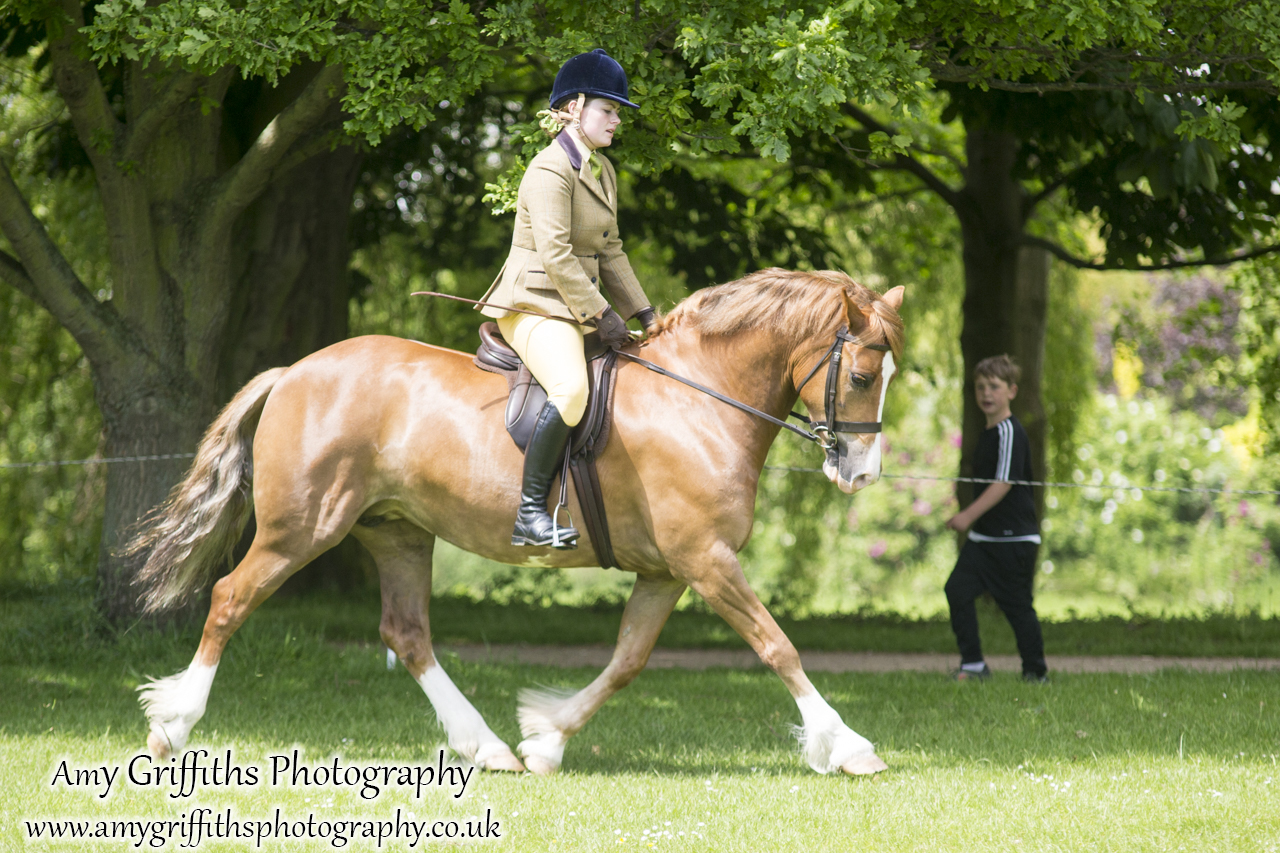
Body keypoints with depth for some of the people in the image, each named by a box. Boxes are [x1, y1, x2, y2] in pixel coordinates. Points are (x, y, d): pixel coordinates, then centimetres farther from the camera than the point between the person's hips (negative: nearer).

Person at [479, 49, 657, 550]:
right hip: (536, 303, -10)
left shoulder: (604, 172, 16)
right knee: (572, 388, -35)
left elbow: (609, 253, 21)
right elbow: (554, 255, -20)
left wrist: (643, 314, 14)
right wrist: (601, 314, -18)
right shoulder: (550, 170, -14)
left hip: (577, 306, 10)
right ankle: (531, 511, -29)